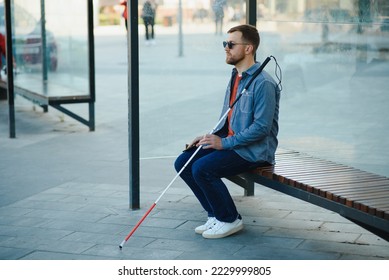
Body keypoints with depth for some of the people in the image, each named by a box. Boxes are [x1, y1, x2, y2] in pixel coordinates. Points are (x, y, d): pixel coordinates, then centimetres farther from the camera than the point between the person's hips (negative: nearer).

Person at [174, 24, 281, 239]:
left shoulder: (263, 83, -18)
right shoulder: (235, 77, 13)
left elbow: (261, 127, -23)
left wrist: (225, 142, -21)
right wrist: (211, 137, 6)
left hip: (255, 151, -9)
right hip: (231, 143, 9)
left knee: (202, 168, -25)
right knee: (183, 163, -1)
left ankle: (230, 220, -6)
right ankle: (215, 215, 8)